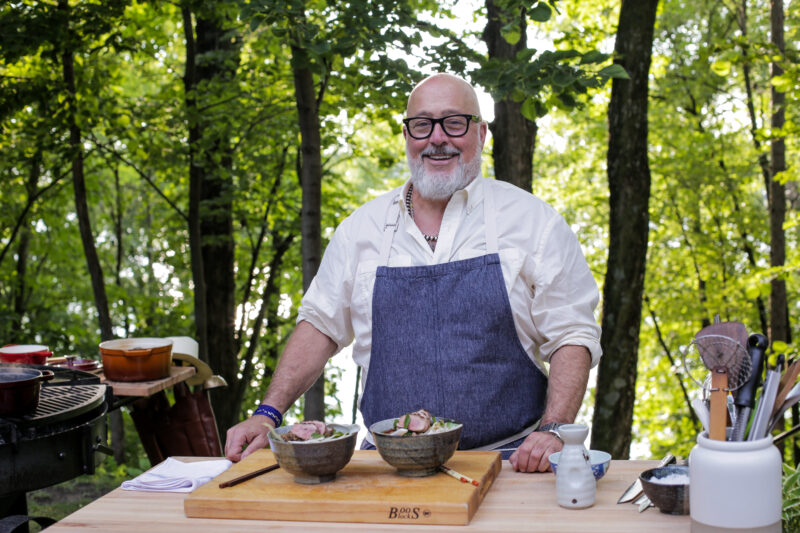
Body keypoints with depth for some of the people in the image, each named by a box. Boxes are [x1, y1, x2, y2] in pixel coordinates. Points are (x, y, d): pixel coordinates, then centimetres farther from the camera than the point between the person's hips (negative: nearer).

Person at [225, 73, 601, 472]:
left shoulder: (533, 221, 3)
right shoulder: (362, 227, 11)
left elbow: (572, 336, 2)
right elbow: (321, 323, 16)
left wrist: (551, 431, -12)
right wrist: (268, 414, 6)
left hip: (507, 460, -2)